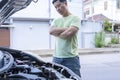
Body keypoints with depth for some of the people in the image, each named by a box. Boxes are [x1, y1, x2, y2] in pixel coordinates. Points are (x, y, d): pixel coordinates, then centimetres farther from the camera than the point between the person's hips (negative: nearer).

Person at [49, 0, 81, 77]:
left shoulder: (75, 18, 0)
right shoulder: (56, 20, 17)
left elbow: (69, 33, -16)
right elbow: (51, 31, -3)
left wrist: (57, 32, 0)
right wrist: (67, 28, -8)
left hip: (71, 58, -5)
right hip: (56, 57, 5)